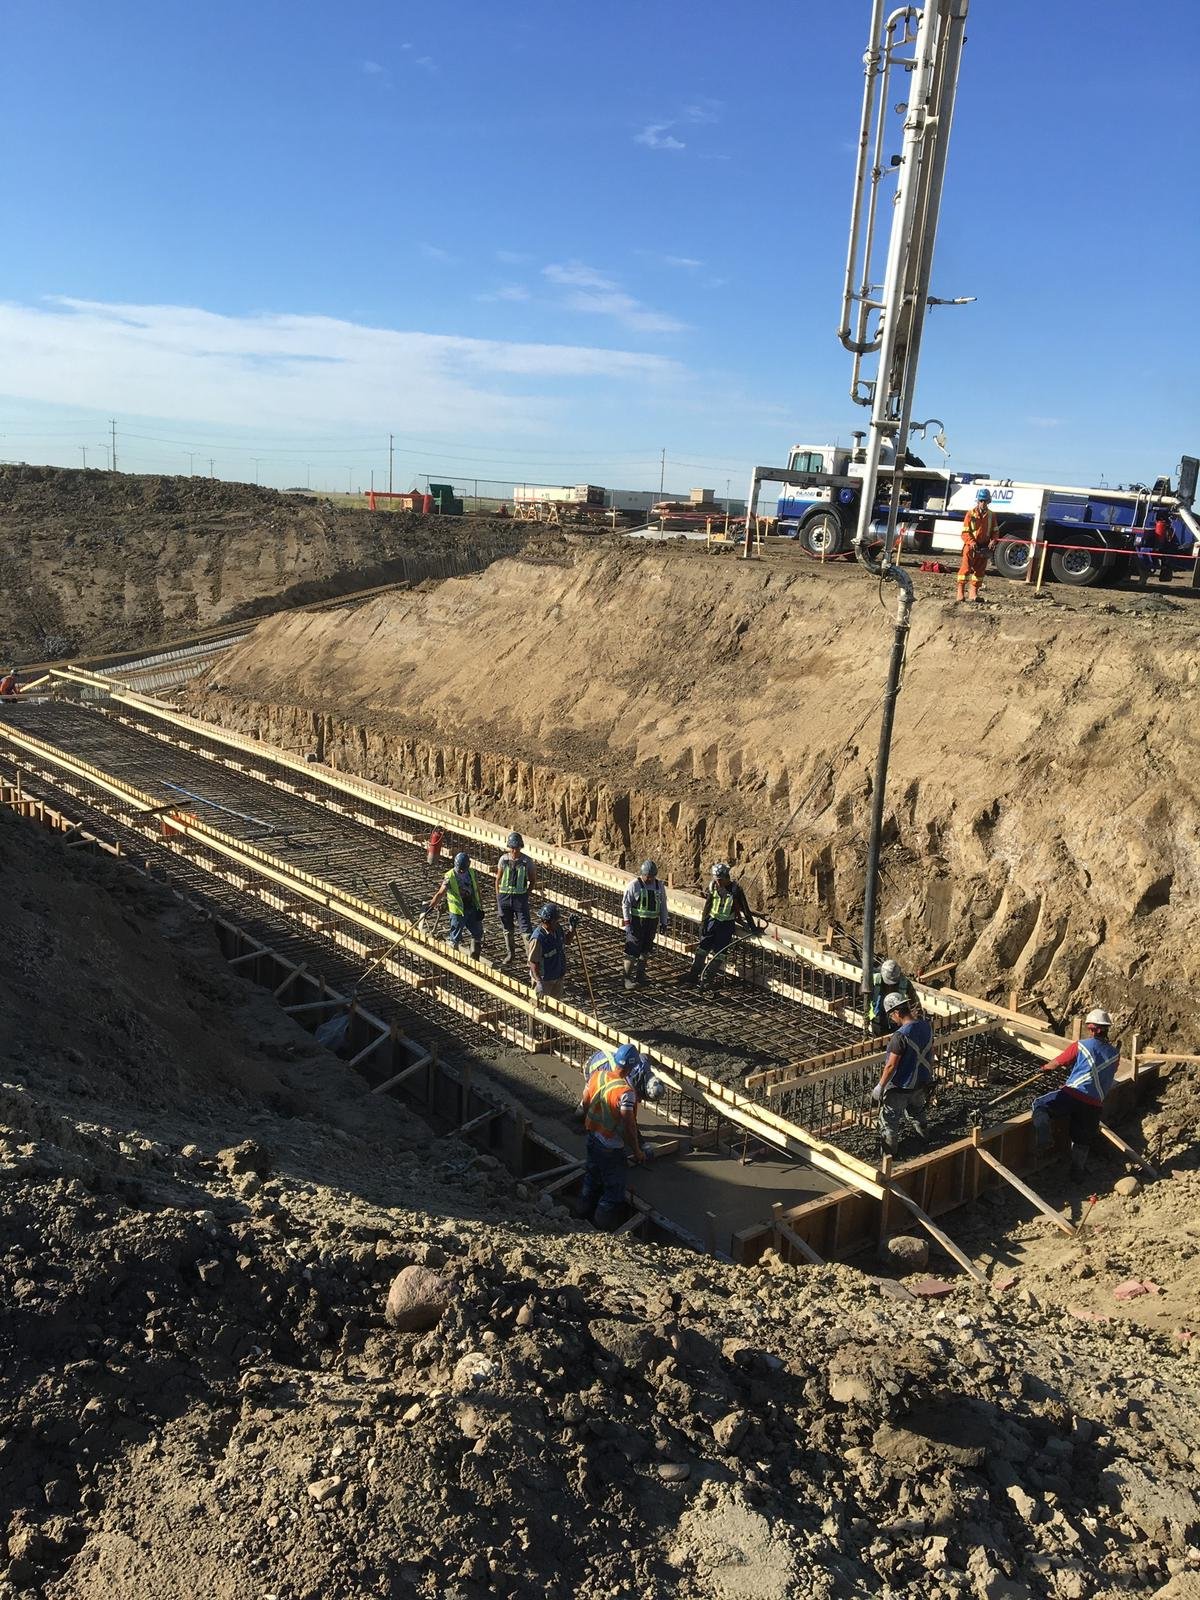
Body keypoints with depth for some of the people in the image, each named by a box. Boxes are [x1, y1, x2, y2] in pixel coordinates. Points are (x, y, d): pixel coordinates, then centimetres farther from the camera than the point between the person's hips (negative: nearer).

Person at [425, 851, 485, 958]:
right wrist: (430, 906, -27)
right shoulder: (450, 877, -15)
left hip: (472, 909, 5)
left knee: (477, 934, 14)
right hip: (457, 911, -5)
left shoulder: (472, 872, 0)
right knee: (455, 938, 2)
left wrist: (480, 907, 7)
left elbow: (477, 890, 8)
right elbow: (440, 893, -17)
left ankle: (474, 960, 27)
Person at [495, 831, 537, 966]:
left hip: (520, 897, -2)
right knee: (508, 929, 13)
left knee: (526, 928, -6)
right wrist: (498, 898, 5)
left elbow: (532, 881, 5)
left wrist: (526, 895, -3)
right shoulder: (503, 859, -2)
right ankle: (510, 953, 29)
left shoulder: (527, 861, -6)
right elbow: (498, 880, 7)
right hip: (504, 896, 2)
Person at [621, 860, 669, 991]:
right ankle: (628, 978, 0)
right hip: (637, 922, -5)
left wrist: (664, 923, 12)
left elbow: (663, 906, 13)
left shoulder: (660, 886, 4)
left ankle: (640, 975, 26)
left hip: (652, 923, 5)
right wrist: (627, 922, -14)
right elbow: (625, 904, -8)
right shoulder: (633, 885, -10)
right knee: (632, 951, -6)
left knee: (645, 951, 13)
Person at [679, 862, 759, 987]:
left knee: (717, 951, -3)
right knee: (702, 947, 1)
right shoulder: (713, 886, -3)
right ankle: (693, 973, 9)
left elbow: (746, 910, -11)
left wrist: (753, 928, -10)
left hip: (727, 924, -3)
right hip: (712, 920, 3)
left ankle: (705, 976, 6)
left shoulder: (736, 890, -14)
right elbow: (707, 905, 6)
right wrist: (703, 922, 2)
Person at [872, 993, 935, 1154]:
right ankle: (921, 1134, 52)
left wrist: (880, 1086, -15)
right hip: (922, 1082, 7)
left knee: (889, 1119, 12)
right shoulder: (927, 1025, -10)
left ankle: (888, 1151, 24)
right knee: (917, 1110, 32)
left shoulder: (901, 1035, -31)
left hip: (900, 1086, -7)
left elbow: (891, 1065, -25)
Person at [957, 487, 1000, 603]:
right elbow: (965, 532, -7)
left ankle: (974, 592, 15)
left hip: (984, 547, 4)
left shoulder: (991, 515, 4)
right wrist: (971, 542, -22)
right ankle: (960, 591, -5)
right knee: (966, 567, -8)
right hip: (971, 546, -4)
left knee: (980, 570, 7)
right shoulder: (971, 514, -6)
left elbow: (995, 531, 12)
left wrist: (993, 541, -7)